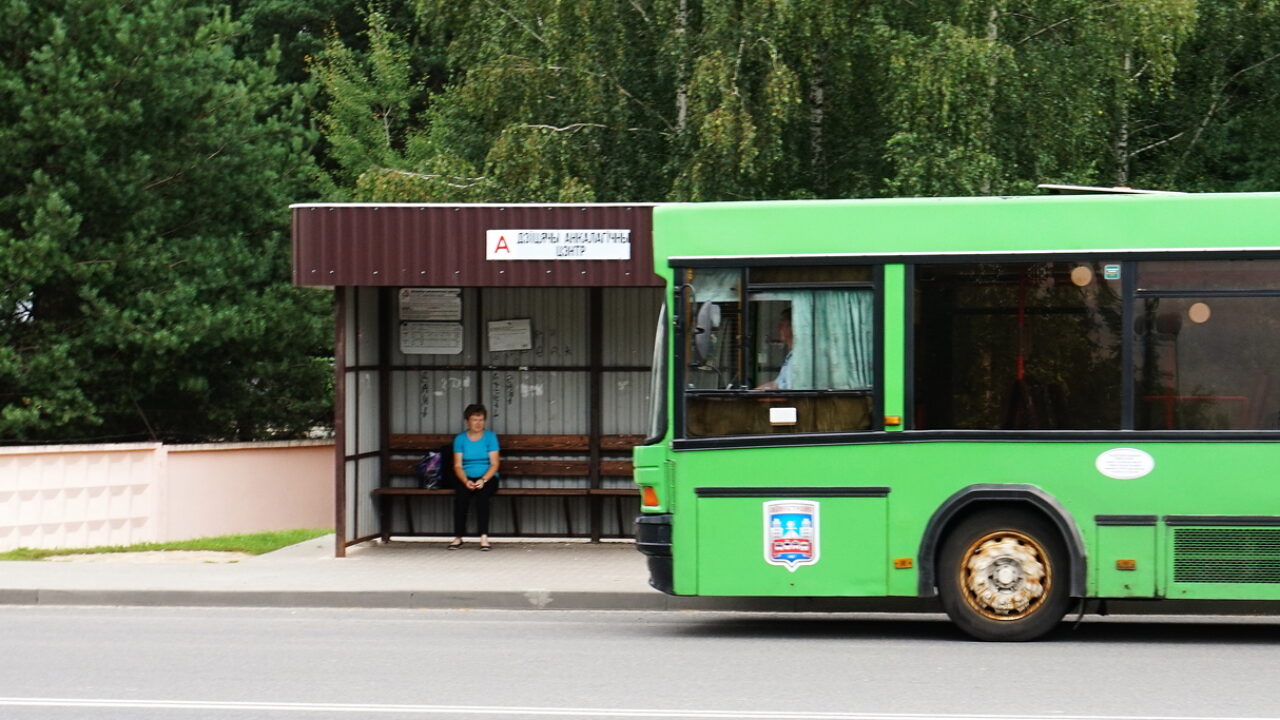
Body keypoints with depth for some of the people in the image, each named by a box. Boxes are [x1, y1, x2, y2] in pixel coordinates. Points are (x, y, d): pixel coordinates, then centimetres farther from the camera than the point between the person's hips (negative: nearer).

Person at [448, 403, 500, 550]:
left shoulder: (490, 437, 3)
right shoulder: (460, 439, 6)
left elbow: (494, 464, -4)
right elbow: (457, 466, 0)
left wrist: (483, 480, -21)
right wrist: (466, 481, -20)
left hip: (488, 478, -1)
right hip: (466, 478, 1)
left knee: (482, 494, -35)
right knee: (461, 494, -32)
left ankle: (484, 537, -38)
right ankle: (458, 537, -27)